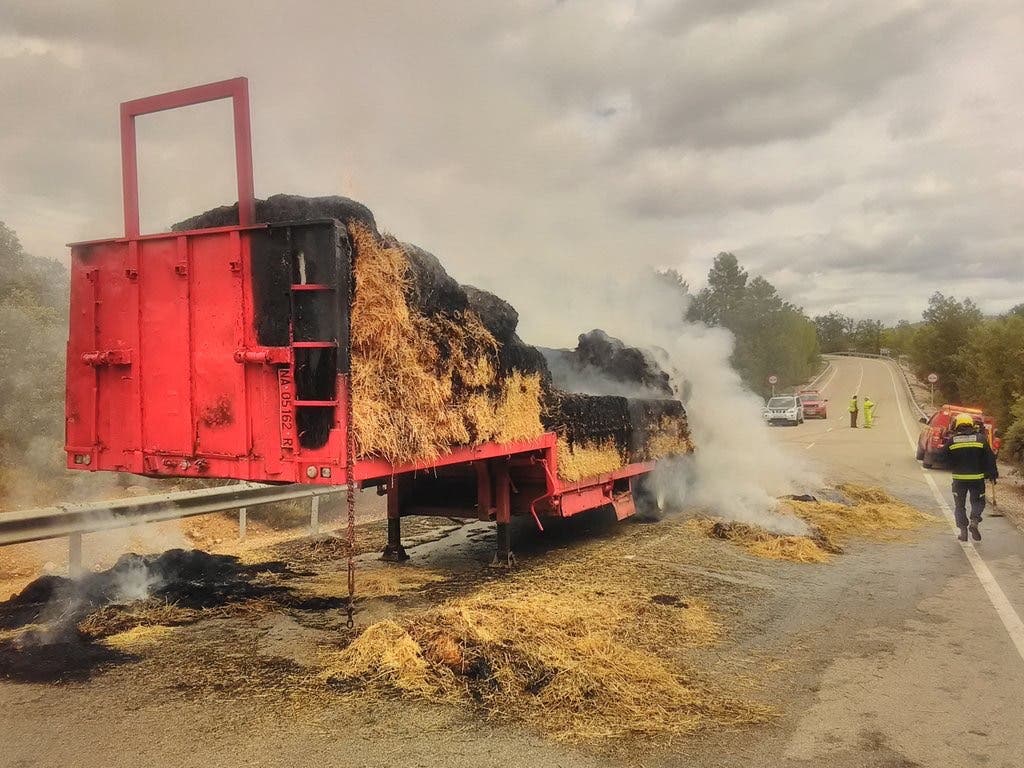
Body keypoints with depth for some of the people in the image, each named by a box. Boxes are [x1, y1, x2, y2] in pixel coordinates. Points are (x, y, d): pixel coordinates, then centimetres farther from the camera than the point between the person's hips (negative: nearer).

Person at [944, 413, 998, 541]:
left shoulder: (951, 441, -3)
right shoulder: (981, 439, -4)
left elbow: (948, 461, 5)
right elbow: (990, 459, -2)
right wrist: (993, 473, 7)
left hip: (959, 478, 0)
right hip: (977, 477, 0)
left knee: (959, 505, 11)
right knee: (977, 501, 16)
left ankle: (963, 530, 6)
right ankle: (975, 521, -8)